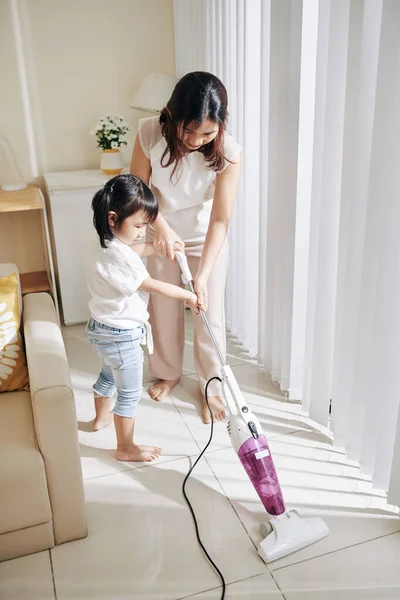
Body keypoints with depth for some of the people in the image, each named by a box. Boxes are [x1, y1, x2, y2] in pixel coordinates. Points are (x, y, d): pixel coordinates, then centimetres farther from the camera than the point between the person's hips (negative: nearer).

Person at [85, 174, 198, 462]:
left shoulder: (103, 242, -1)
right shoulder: (118, 255, -31)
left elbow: (134, 250, 20)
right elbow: (153, 286, -23)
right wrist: (188, 295, -12)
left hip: (103, 329, 10)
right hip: (121, 335, -10)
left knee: (109, 374, 32)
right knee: (130, 393, 6)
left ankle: (102, 417, 56)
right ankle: (126, 448, 22)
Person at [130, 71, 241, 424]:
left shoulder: (228, 152, -29)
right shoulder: (151, 133, -25)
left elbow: (220, 219, -29)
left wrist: (202, 276, -37)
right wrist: (161, 227, -29)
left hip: (206, 240, -2)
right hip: (163, 236, 2)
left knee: (210, 318, 3)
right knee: (164, 310, 15)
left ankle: (211, 387, 25)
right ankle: (168, 373, 39)